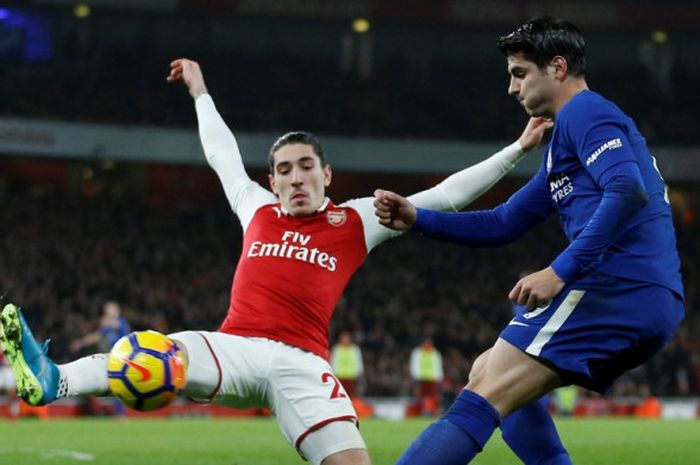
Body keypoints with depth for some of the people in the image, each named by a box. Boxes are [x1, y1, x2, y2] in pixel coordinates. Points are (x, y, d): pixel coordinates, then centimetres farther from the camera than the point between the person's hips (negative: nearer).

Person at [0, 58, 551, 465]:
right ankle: (52, 381, -54)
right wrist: (201, 94, 52)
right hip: (234, 347, 0)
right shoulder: (258, 211, 21)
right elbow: (224, 156, 39)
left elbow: (443, 197, 15)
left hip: (301, 364, 0)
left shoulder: (357, 222, 14)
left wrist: (516, 150, 13)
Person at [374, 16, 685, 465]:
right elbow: (503, 224, 30)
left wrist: (561, 271, -24)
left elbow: (628, 191, -20)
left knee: (483, 395, -17)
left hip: (614, 289, -10)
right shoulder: (566, 139, 30)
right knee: (487, 373, 22)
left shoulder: (583, 113, -2)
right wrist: (417, 219, 20)